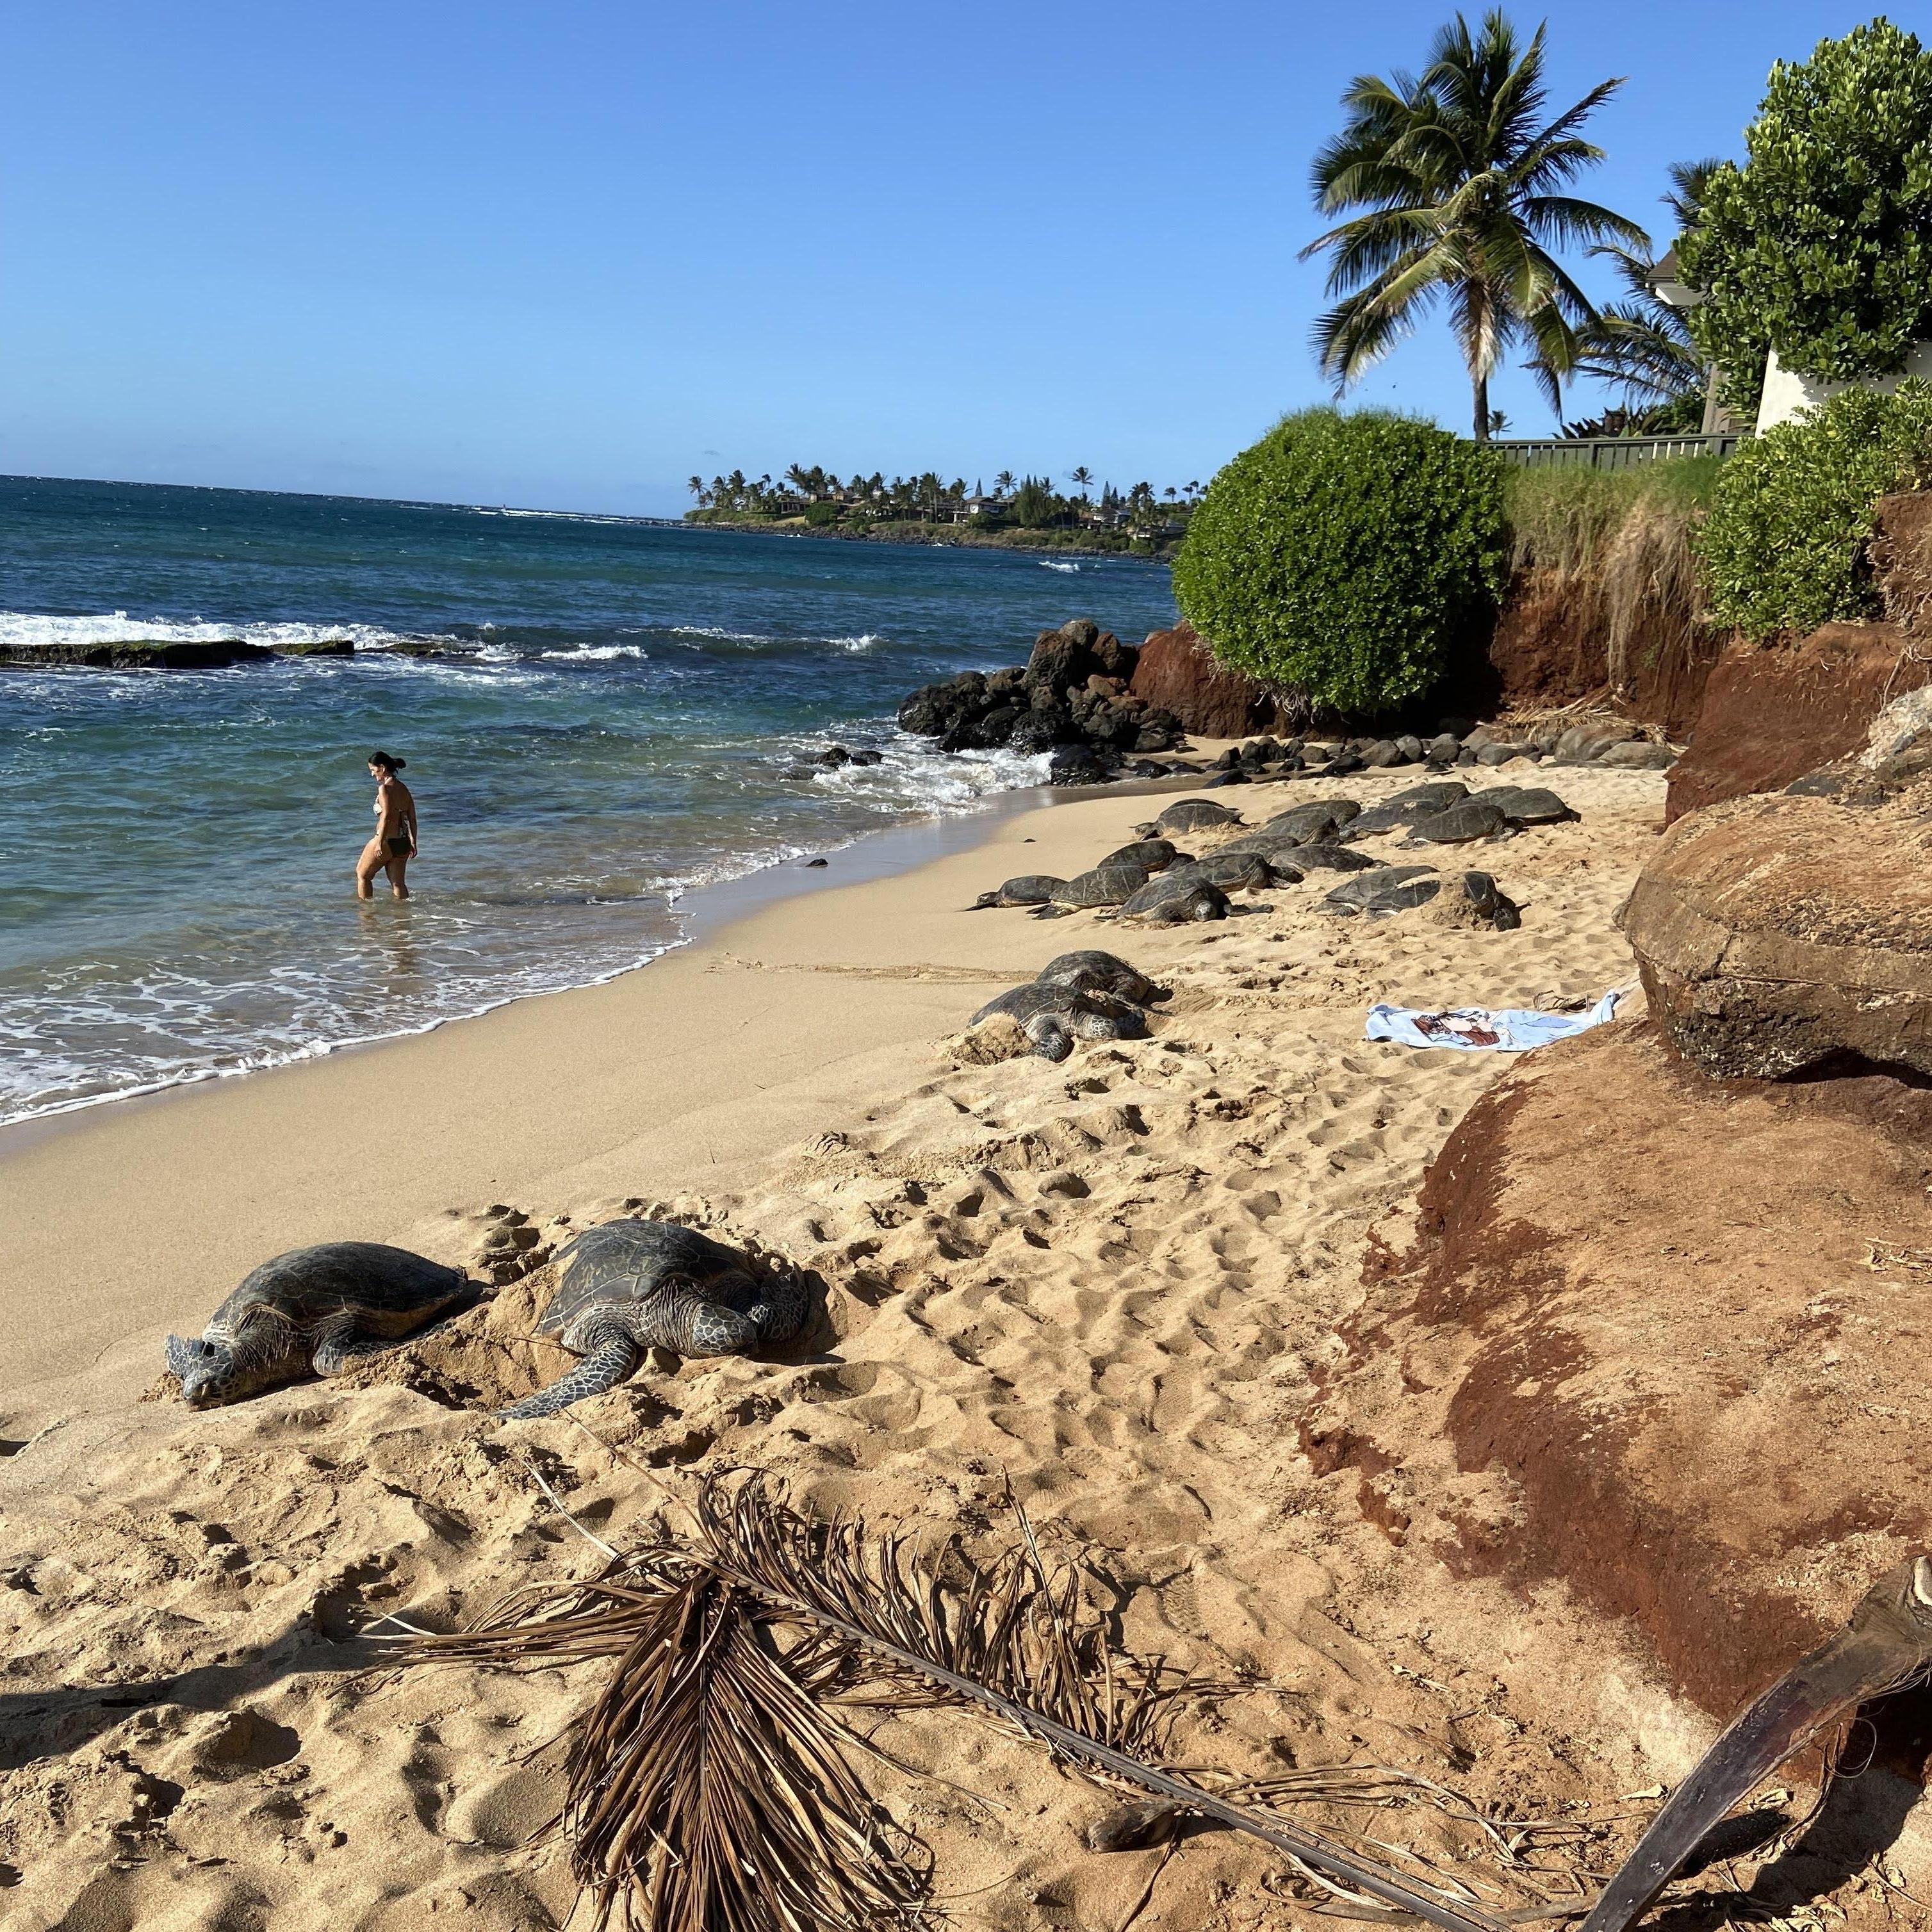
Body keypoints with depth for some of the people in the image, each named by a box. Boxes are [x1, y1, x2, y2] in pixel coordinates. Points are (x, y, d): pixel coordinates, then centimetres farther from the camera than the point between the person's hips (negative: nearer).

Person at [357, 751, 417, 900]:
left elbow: (387, 816, -22)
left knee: (362, 874, 13)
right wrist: (413, 843, 17)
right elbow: (412, 819, 12)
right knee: (398, 882, 14)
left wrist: (379, 843, -23)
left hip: (387, 841, -7)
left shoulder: (384, 788, -13)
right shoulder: (403, 788, 11)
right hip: (403, 843, 7)